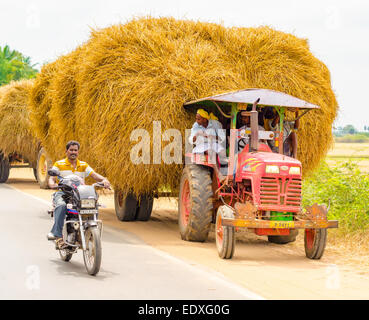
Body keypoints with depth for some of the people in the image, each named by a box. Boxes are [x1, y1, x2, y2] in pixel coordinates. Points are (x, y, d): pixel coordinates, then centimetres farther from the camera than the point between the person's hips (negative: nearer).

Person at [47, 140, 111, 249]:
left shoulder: (84, 165, 19)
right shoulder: (58, 164, 11)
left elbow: (94, 174, 5)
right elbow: (51, 179, -1)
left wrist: (104, 180, -17)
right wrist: (52, 184, -26)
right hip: (62, 193, -3)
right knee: (61, 205, -38)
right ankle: (57, 235, -43)